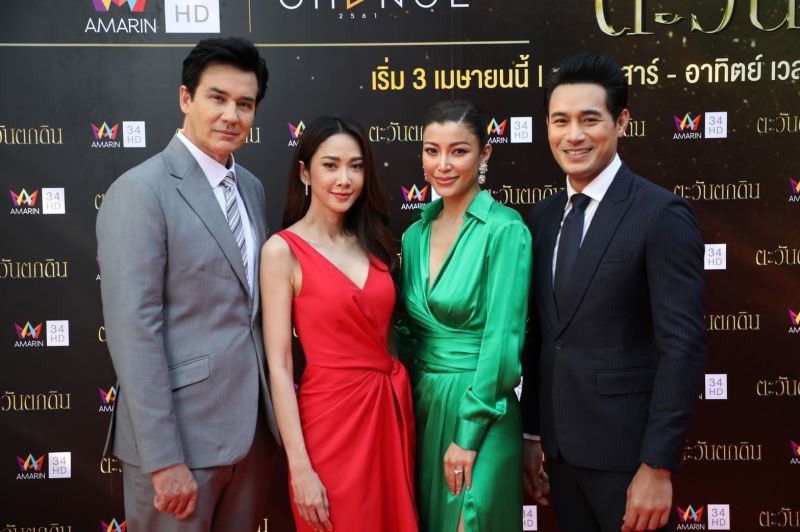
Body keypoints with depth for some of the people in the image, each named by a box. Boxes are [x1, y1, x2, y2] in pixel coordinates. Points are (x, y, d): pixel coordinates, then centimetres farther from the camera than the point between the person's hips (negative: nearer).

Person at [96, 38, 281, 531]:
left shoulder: (251, 188, 9)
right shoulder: (141, 191, -14)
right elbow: (133, 331, -18)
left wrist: (275, 409, 10)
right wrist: (164, 459, -18)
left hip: (255, 422, 7)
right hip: (183, 430, -7)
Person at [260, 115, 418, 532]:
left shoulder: (372, 242, 8)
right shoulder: (283, 250, -9)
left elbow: (385, 333, 12)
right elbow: (278, 365, -12)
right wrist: (299, 466, -15)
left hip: (392, 408, 6)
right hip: (332, 417, -5)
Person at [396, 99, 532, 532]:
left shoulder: (504, 229, -13)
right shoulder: (416, 234, 6)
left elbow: (502, 339, -16)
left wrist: (467, 434, -15)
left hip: (479, 411, -6)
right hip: (422, 406, 6)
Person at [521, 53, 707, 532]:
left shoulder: (662, 214, -12)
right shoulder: (543, 216, 7)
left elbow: (683, 347, -16)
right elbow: (539, 335, 10)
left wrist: (658, 466, -17)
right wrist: (532, 435, 11)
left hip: (625, 448, -6)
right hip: (561, 445, 6)